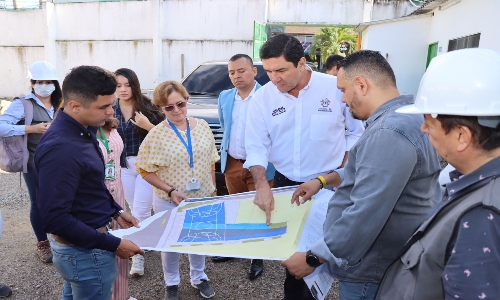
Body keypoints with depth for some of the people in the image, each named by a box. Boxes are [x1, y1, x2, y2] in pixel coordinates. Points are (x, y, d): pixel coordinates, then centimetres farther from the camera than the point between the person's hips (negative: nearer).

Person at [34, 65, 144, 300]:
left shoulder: (81, 130, 0)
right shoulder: (60, 149, -30)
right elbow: (55, 218, -29)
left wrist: (115, 211, 10)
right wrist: (113, 245, -24)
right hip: (84, 251, -9)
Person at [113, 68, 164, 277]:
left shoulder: (147, 106, -9)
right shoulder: (110, 110, 1)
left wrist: (148, 125, -24)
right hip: (123, 166, 4)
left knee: (140, 210, -2)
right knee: (134, 209, 15)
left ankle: (138, 255, 9)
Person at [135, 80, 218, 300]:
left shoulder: (202, 126, -4)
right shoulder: (156, 135, -15)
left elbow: (211, 162, 5)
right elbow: (145, 171, -10)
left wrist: (213, 191, 7)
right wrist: (170, 191, -20)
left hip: (203, 198, 3)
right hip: (170, 203, -3)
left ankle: (199, 278, 44)